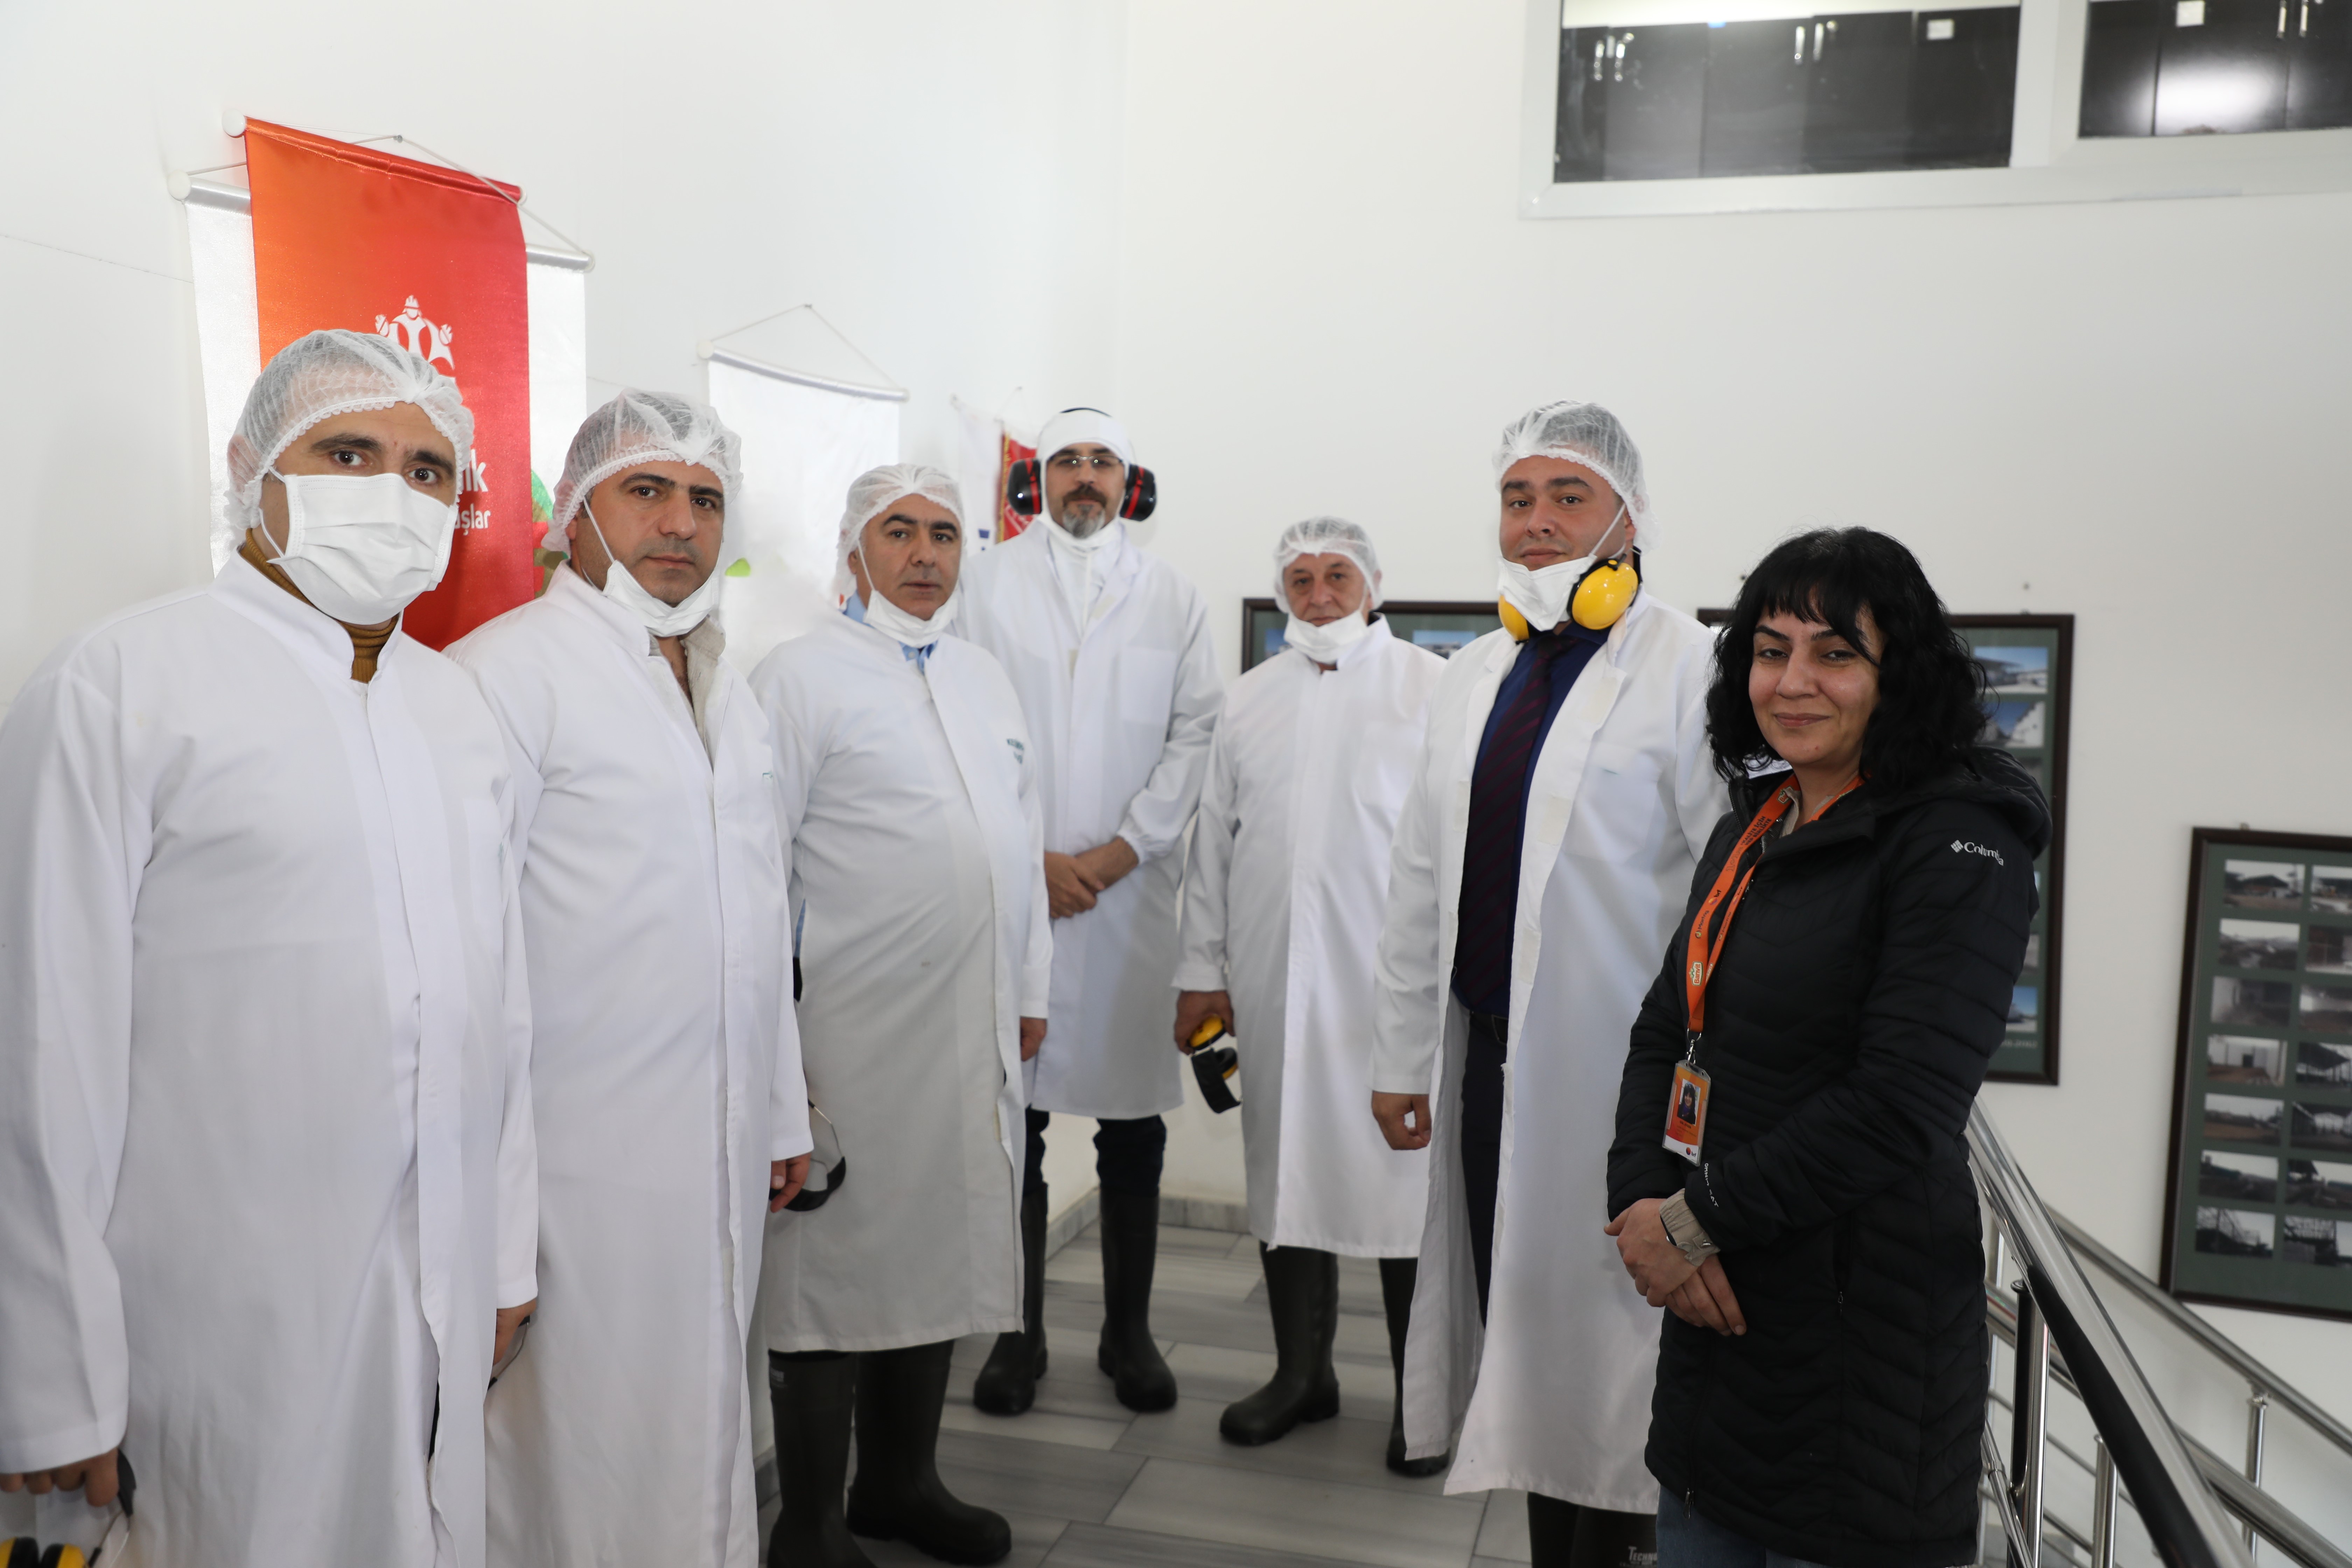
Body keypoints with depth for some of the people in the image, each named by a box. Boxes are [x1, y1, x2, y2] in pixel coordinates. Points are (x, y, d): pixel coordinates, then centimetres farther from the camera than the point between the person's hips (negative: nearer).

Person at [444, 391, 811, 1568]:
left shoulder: (727, 687, 15)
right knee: (590, 1438, 4)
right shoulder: (506, 670, -11)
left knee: (703, 1419, 17)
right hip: (582, 1151, -7)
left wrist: (782, 1113, 17)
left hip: (723, 1151, 7)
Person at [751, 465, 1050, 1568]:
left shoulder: (986, 677, 15)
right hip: (855, 1033, -6)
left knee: (938, 1259, 16)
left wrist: (1030, 990, 15)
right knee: (834, 1269, 4)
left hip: (979, 1031, 7)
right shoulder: (801, 677, -5)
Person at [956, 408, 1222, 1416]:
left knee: (1134, 1126, 7)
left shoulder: (1173, 597, 11)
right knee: (1014, 1117, 4)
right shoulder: (989, 584, 8)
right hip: (1014, 886, -1)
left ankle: (1129, 1332, 21)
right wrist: (1030, 856, -8)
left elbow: (1196, 735, 4)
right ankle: (1018, 1333, 18)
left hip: (1134, 890, 1)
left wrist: (1123, 849, -7)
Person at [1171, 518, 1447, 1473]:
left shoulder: (1433, 687, 1)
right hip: (1272, 982, 4)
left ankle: (1423, 1393, 17)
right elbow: (1213, 842, 14)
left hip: (1397, 981, -4)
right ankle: (1302, 1372, 29)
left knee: (1408, 1176, 1)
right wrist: (1201, 971, 11)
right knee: (1287, 1169, 12)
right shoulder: (1250, 700, 14)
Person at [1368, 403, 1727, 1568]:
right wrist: (1402, 1053, 13)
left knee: (1607, 1346, 5)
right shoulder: (1472, 677, 12)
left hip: (1615, 1070, -6)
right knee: (1517, 1338, 14)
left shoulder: (1686, 669, -8)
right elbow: (1421, 879, 14)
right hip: (1487, 1057, 6)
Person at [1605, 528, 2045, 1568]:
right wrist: (1640, 1206, -7)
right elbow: (1665, 1029, 9)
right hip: (1712, 1302, 7)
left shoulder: (1961, 848, -14)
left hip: (1860, 1321, -7)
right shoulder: (1752, 829, 9)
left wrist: (1695, 1220, -16)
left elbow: (1900, 1109, -22)